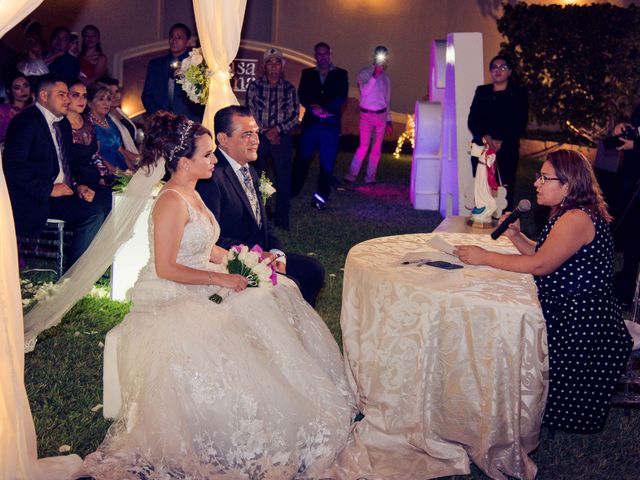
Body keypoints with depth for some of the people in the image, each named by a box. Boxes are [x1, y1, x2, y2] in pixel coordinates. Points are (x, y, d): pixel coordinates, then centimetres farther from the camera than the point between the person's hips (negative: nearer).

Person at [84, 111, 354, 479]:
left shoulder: (191, 194, 10)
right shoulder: (172, 202, -20)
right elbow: (165, 268, -22)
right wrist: (221, 278, -19)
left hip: (199, 292, 10)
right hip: (170, 300, -9)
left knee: (275, 297, -2)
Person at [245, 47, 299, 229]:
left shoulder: (289, 89, 5)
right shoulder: (254, 86, 2)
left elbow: (295, 117, 1)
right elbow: (250, 113, -1)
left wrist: (277, 130, -12)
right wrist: (265, 132, -9)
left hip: (282, 138, 1)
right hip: (259, 138, 0)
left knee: (283, 180, 1)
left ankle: (282, 220, 12)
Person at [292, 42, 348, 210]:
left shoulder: (341, 74, 10)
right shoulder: (307, 74, 15)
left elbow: (341, 97, -2)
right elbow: (302, 95, 3)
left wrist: (325, 109, -15)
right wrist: (313, 108, -15)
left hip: (330, 124, -1)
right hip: (310, 123, 1)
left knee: (327, 162, -1)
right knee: (302, 158, 1)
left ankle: (321, 197, 5)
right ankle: (292, 191, 10)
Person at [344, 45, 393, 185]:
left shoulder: (386, 77, 12)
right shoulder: (364, 73, -2)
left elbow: (387, 99, 17)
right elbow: (364, 91, -18)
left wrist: (389, 121, 15)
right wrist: (374, 76, -26)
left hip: (381, 116, 4)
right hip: (366, 114, -4)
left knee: (377, 148, 4)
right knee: (363, 146, -12)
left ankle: (370, 178, 9)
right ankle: (351, 175, -7)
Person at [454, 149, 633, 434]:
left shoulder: (577, 219, -21)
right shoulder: (567, 214, 13)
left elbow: (541, 264, -25)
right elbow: (543, 256, 14)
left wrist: (485, 257, -21)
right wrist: (516, 236, -1)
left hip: (584, 325, -10)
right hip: (567, 311, 10)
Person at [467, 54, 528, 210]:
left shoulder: (519, 93, 9)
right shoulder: (481, 91, 16)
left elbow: (520, 124, 0)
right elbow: (472, 120, 7)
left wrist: (501, 142, -13)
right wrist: (486, 138, -11)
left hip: (507, 150, -2)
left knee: (505, 191, -8)